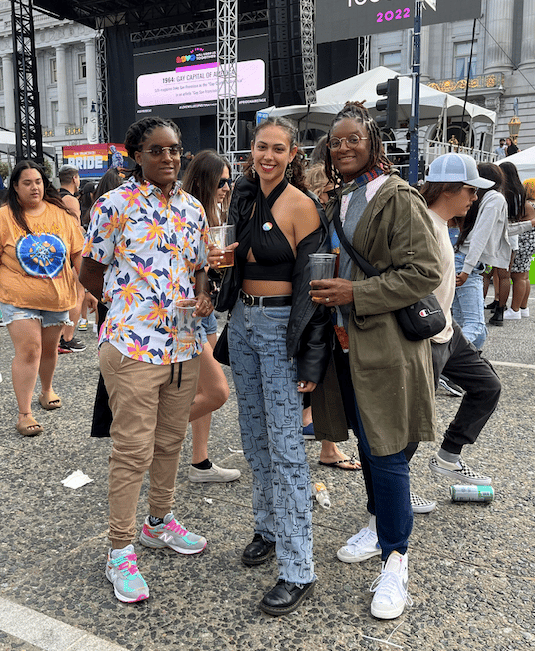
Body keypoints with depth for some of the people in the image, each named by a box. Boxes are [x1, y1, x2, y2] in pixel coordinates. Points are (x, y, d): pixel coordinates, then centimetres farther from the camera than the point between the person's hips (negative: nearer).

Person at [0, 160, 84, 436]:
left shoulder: (60, 213, 3)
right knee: (28, 350, -10)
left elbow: (78, 253, 7)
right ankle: (24, 413, -3)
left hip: (56, 296, 3)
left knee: (49, 348, 16)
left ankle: (47, 390, 42)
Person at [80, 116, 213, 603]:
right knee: (133, 449, 0)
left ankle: (160, 521, 37)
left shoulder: (193, 209, 11)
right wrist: (134, 302, -3)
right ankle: (121, 550, 15)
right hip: (133, 344, -6)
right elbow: (91, 273, 0)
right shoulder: (115, 205, -6)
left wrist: (203, 297, 0)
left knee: (171, 440, 17)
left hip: (185, 344, 6)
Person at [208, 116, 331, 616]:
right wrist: (217, 259, -1)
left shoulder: (301, 206, -11)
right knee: (254, 433, 15)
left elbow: (311, 285, -14)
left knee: (285, 445, -7)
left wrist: (309, 360, -17)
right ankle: (268, 527, 34)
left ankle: (297, 569, 2)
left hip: (281, 326, -7)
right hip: (242, 321, 7)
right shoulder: (244, 198, 10)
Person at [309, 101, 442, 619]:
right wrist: (326, 292, 7)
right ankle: (378, 523, 38)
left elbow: (425, 272, -17)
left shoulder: (398, 199, -11)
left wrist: (355, 293, -21)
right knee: (365, 441, 19)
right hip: (346, 340, 7)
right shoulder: (336, 201, 12)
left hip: (386, 344, -7)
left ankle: (395, 560, 11)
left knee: (386, 452, -3)